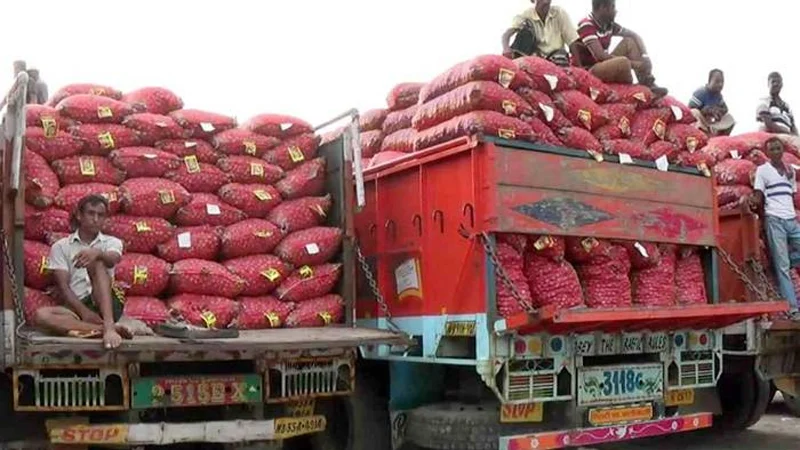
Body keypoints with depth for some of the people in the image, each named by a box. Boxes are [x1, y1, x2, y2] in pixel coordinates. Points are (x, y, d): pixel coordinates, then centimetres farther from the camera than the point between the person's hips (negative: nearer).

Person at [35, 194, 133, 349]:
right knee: (42, 315, -30)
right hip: (78, 307, 1)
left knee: (96, 262, -26)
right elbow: (63, 286, 1)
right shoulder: (61, 247, 12)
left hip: (108, 304, -1)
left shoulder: (112, 242, 13)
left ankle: (108, 327, -44)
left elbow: (112, 259, -13)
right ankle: (110, 328, -39)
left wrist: (97, 253, -38)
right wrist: (84, 311, -16)